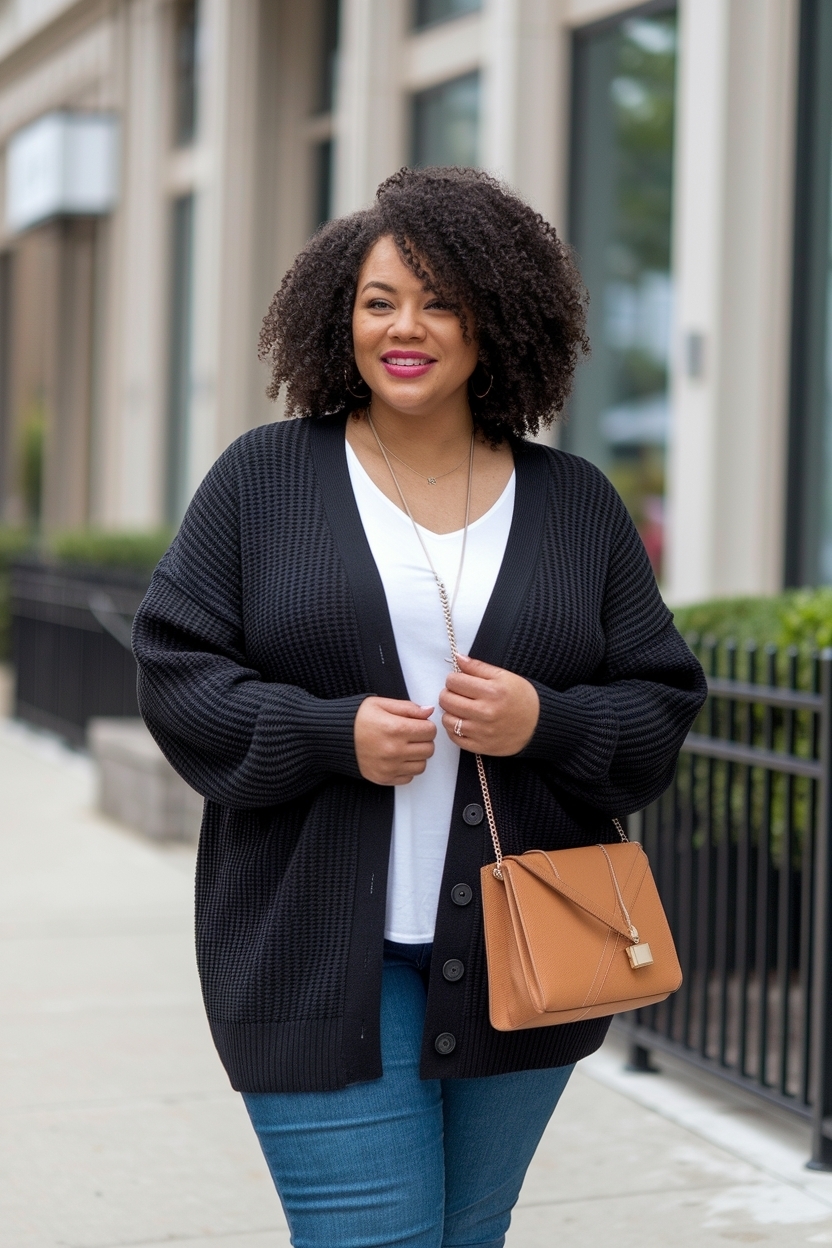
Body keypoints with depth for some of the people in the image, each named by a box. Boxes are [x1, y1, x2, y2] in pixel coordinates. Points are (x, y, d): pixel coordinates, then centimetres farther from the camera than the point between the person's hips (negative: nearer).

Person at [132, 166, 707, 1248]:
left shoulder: (577, 505, 8)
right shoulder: (263, 479, 2)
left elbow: (664, 706, 7)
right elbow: (177, 671, -1)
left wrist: (547, 724, -14)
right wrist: (334, 735, -16)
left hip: (519, 962, 3)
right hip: (321, 960, -3)